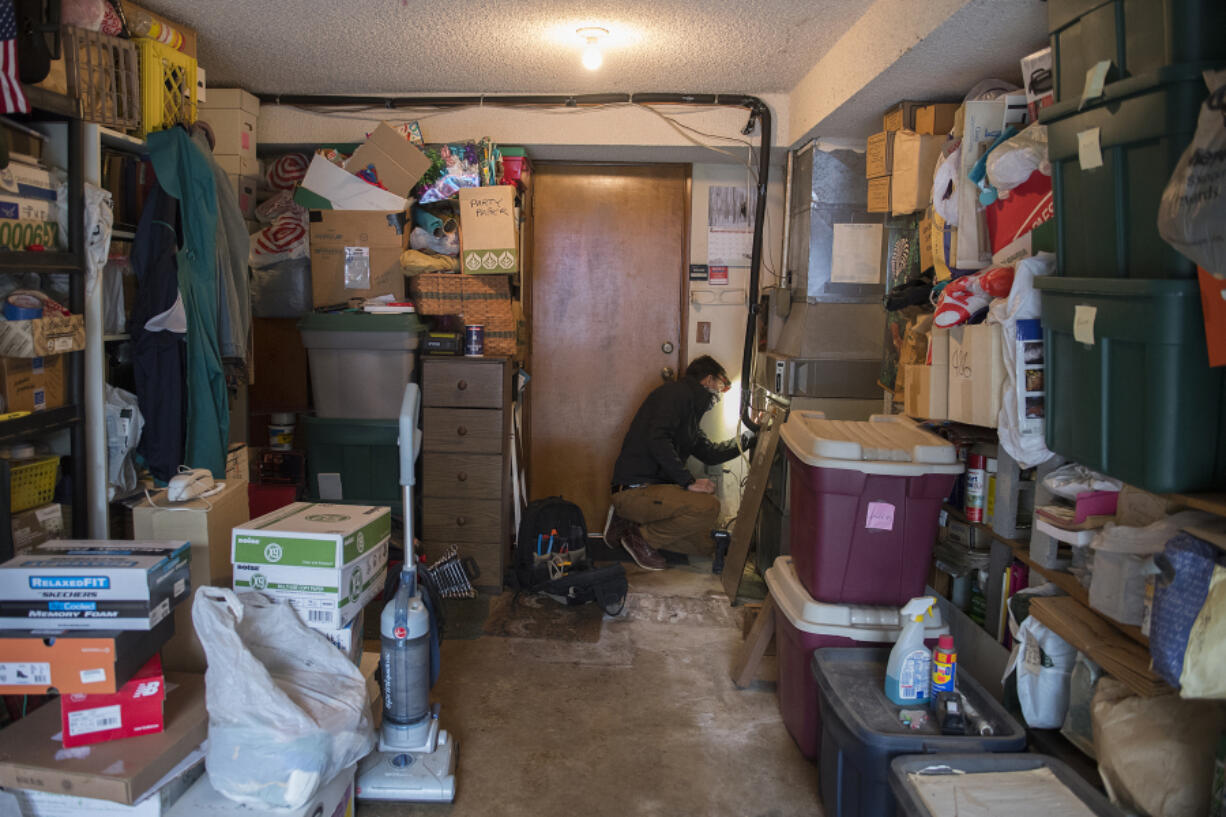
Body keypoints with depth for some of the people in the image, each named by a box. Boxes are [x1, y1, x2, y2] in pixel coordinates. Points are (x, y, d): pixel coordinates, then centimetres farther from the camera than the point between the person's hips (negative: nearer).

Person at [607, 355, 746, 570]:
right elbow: (656, 439, -22)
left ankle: (632, 523, 9)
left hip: (654, 487, 10)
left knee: (706, 544, 1)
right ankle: (643, 538, -9)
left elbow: (709, 454, 31)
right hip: (634, 489, -10)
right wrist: (689, 481, -22)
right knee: (708, 506, -26)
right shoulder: (678, 392, -7)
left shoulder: (691, 414, 24)